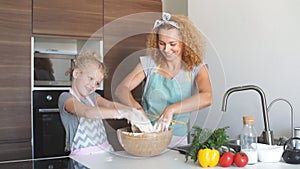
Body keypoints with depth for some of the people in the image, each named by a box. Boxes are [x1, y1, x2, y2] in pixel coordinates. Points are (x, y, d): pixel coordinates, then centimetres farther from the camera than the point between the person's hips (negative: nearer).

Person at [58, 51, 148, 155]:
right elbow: (87, 112, -24)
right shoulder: (66, 98, -5)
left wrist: (131, 111, -23)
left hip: (105, 150, 6)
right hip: (83, 156, -5)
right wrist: (123, 113, -33)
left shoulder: (92, 96, 16)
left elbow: (110, 105, -3)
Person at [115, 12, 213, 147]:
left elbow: (206, 98, -19)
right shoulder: (149, 63, 4)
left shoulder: (196, 69, -1)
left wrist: (171, 109, -29)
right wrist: (135, 106, -22)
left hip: (176, 139, -1)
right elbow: (121, 89, -2)